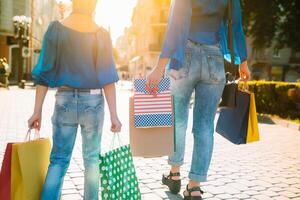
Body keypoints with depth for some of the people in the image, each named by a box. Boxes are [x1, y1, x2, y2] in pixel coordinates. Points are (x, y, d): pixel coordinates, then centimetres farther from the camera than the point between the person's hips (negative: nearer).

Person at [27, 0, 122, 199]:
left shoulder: (56, 29, 0)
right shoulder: (101, 34, -3)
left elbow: (45, 73, -2)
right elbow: (107, 77, -6)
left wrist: (38, 111, 2)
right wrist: (114, 115, -4)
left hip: (64, 100, 1)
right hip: (93, 101, -1)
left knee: (59, 159, 9)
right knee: (92, 158, 11)